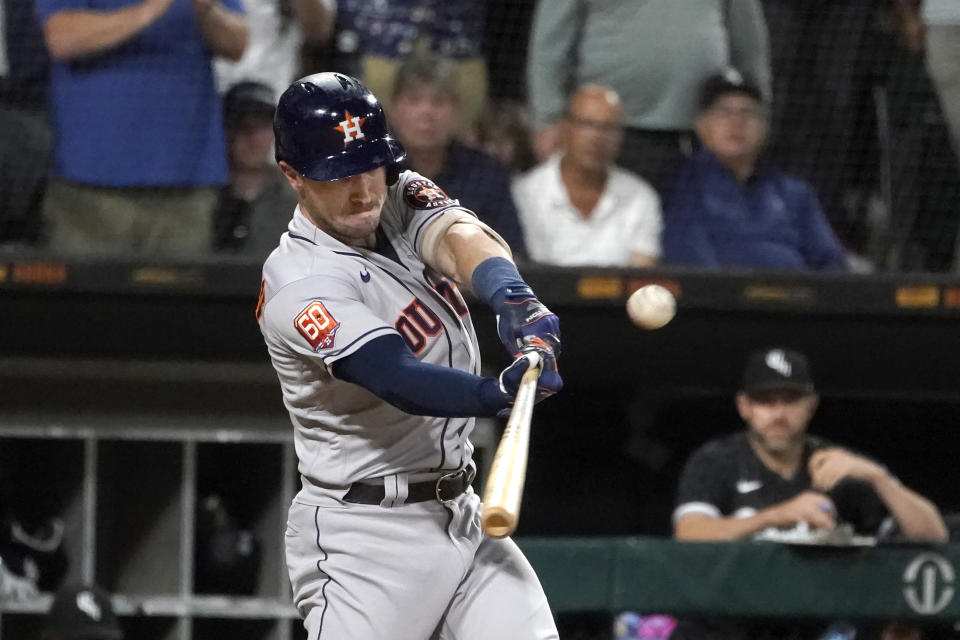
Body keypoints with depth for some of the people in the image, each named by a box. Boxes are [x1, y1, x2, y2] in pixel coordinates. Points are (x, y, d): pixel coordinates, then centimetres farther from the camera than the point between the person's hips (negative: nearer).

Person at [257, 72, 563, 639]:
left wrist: (513, 297, -41)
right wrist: (498, 393, -49)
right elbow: (398, 380, -30)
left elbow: (462, 240, -18)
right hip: (366, 540, -7)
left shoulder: (401, 202, 4)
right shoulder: (300, 287, -18)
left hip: (461, 512, 7)